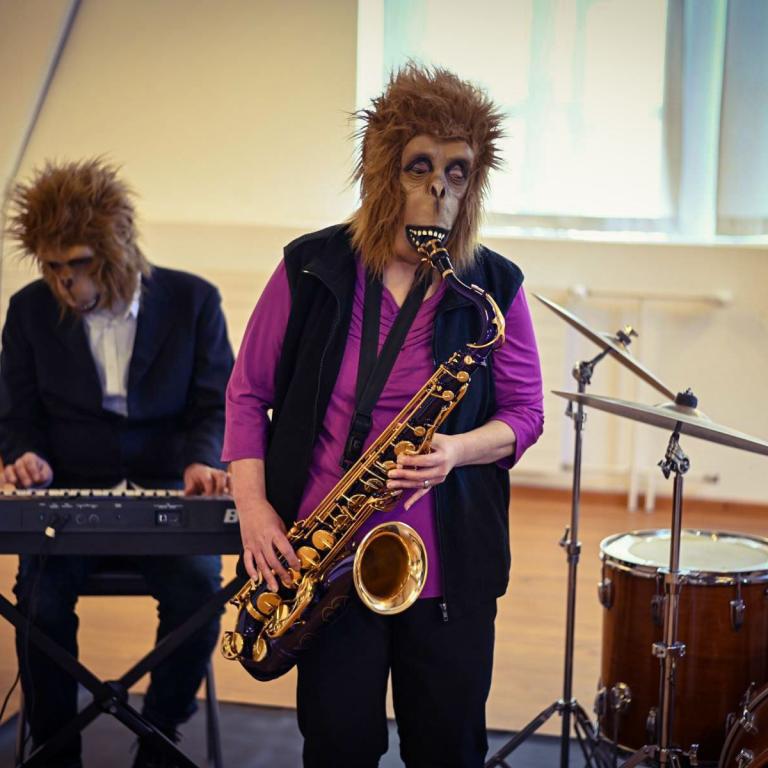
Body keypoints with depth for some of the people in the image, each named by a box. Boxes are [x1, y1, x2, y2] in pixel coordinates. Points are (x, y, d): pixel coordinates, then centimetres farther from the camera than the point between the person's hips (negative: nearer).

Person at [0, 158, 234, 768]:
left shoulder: (193, 300, -1)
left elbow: (216, 401, 2)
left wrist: (201, 460, -19)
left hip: (166, 492, -1)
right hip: (67, 492, 1)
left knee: (197, 588, -27)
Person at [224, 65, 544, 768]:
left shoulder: (496, 288, -1)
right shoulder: (311, 270, -2)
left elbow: (525, 411, 4)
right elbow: (248, 392, 5)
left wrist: (458, 449, -16)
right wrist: (253, 505, -7)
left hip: (452, 565, 1)